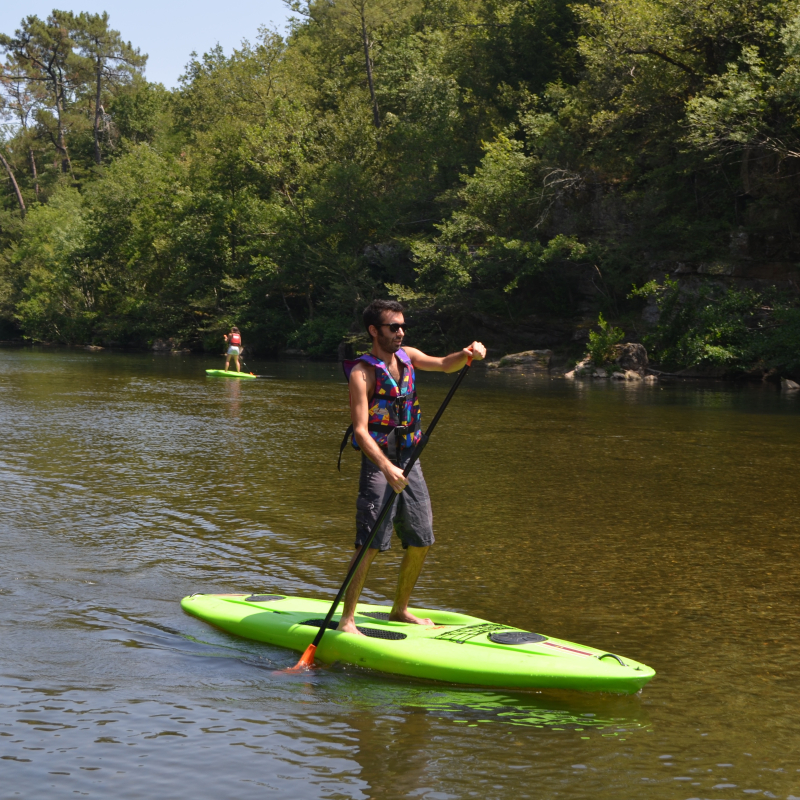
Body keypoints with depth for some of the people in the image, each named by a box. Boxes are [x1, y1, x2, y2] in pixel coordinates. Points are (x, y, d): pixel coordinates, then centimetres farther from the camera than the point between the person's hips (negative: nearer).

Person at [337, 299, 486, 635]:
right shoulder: (362, 373, -12)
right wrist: (386, 468, -34)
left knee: (420, 543, 9)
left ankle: (399, 610, 25)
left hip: (408, 461, 7)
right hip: (378, 462, -7)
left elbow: (444, 365, -3)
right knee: (369, 545, -11)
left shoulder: (407, 356, 9)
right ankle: (347, 619, -5)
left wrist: (468, 354, -26)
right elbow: (360, 430, -21)